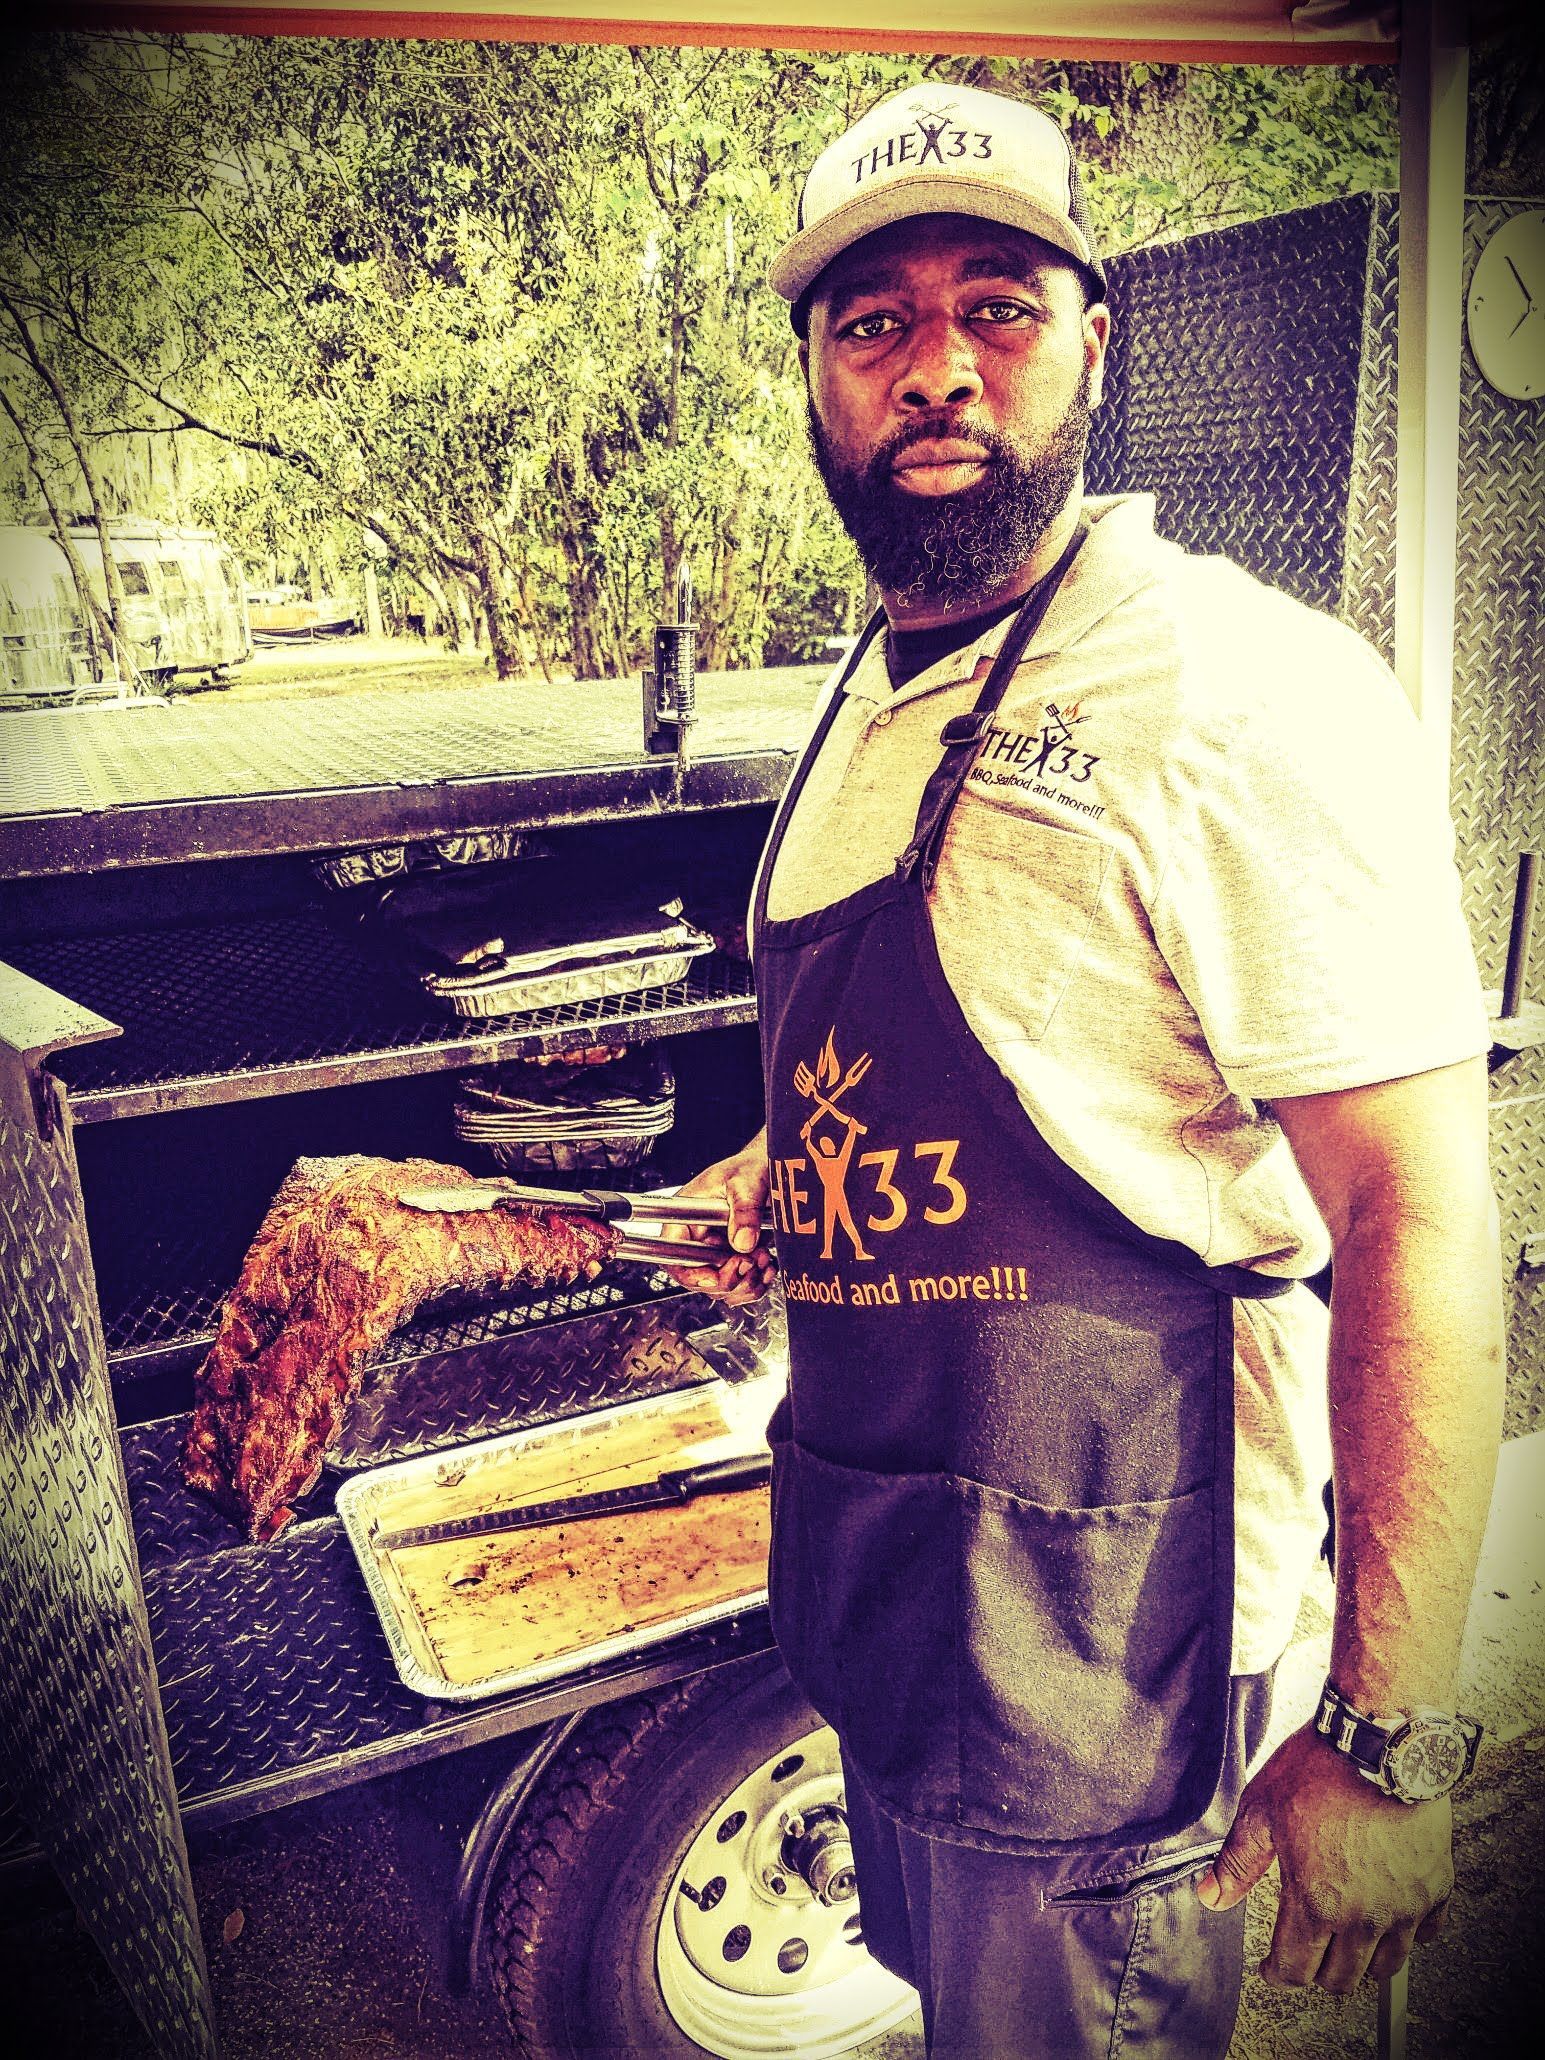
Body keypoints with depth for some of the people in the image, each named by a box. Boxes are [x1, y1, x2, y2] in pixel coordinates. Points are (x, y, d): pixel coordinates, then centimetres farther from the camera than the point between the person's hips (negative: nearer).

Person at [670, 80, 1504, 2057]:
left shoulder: (1241, 693, -20)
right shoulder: (869, 703, 7)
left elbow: (1419, 1219, -22)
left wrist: (1386, 1737, -20)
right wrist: (785, 1177, 5)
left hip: (1096, 1596, -8)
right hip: (876, 1562, 8)